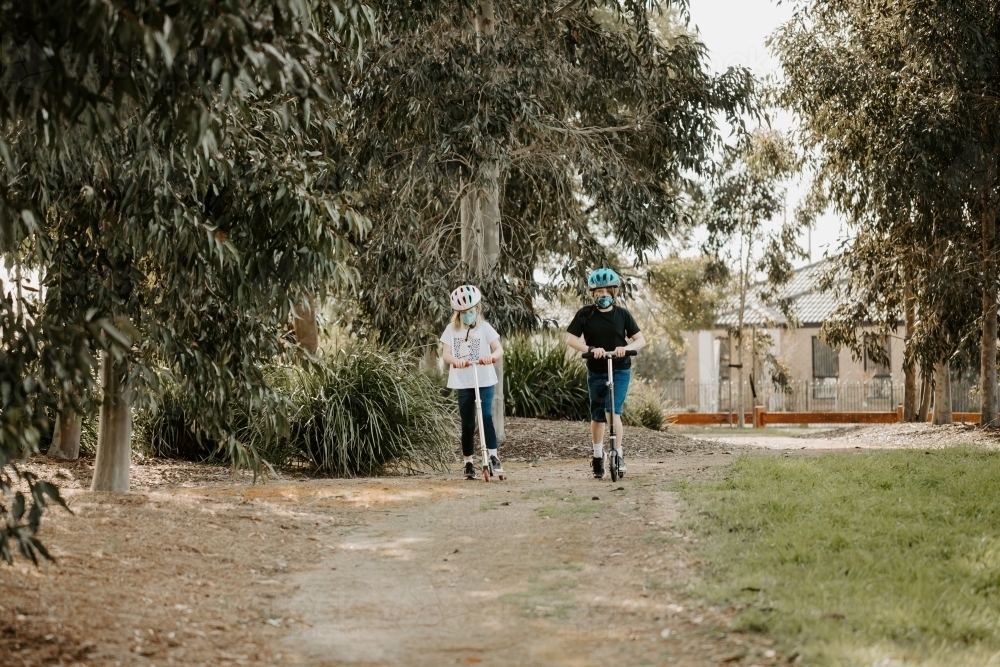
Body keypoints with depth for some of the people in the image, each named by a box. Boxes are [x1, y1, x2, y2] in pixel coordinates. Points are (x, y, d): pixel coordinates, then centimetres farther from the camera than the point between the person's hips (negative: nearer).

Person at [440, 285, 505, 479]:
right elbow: (445, 354, -5)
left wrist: (491, 357, -31)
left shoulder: (484, 328, 0)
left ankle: (493, 457, -14)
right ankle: (469, 463, 15)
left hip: (484, 381, -2)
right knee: (467, 423, 6)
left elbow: (499, 349, -8)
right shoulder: (452, 330, 3)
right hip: (463, 383, 2)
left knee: (486, 416, -18)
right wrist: (455, 360, -29)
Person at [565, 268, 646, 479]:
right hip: (596, 371, 2)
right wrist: (591, 349, -23)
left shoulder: (622, 314, -3)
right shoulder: (585, 314, -4)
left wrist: (626, 348, -22)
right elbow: (571, 338, -7)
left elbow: (640, 340, -1)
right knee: (597, 415, 9)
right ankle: (598, 456, 25)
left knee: (612, 410, -17)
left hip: (620, 370, -2)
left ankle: (618, 454, -9)